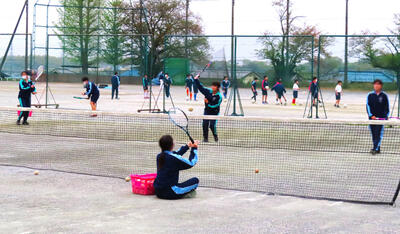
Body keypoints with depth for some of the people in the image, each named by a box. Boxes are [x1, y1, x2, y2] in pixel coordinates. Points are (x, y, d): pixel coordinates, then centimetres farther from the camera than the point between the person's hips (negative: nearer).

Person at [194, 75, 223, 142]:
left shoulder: (219, 96, -15)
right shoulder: (208, 91, -1)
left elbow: (215, 105, -22)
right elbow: (201, 87, 5)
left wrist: (208, 102, -22)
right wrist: (196, 80, 2)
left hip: (214, 113, -4)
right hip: (207, 111, 4)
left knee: (212, 125, -11)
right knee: (205, 124, -4)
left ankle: (215, 137, 14)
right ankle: (205, 138, 7)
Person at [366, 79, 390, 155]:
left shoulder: (384, 96, 4)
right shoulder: (370, 95, 6)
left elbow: (387, 106, 6)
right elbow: (368, 106, 2)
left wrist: (386, 116, -5)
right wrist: (371, 115, -10)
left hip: (381, 117, -2)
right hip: (372, 117, 2)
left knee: (379, 134, -10)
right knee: (373, 134, 4)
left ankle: (375, 149, -16)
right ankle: (377, 149, 12)